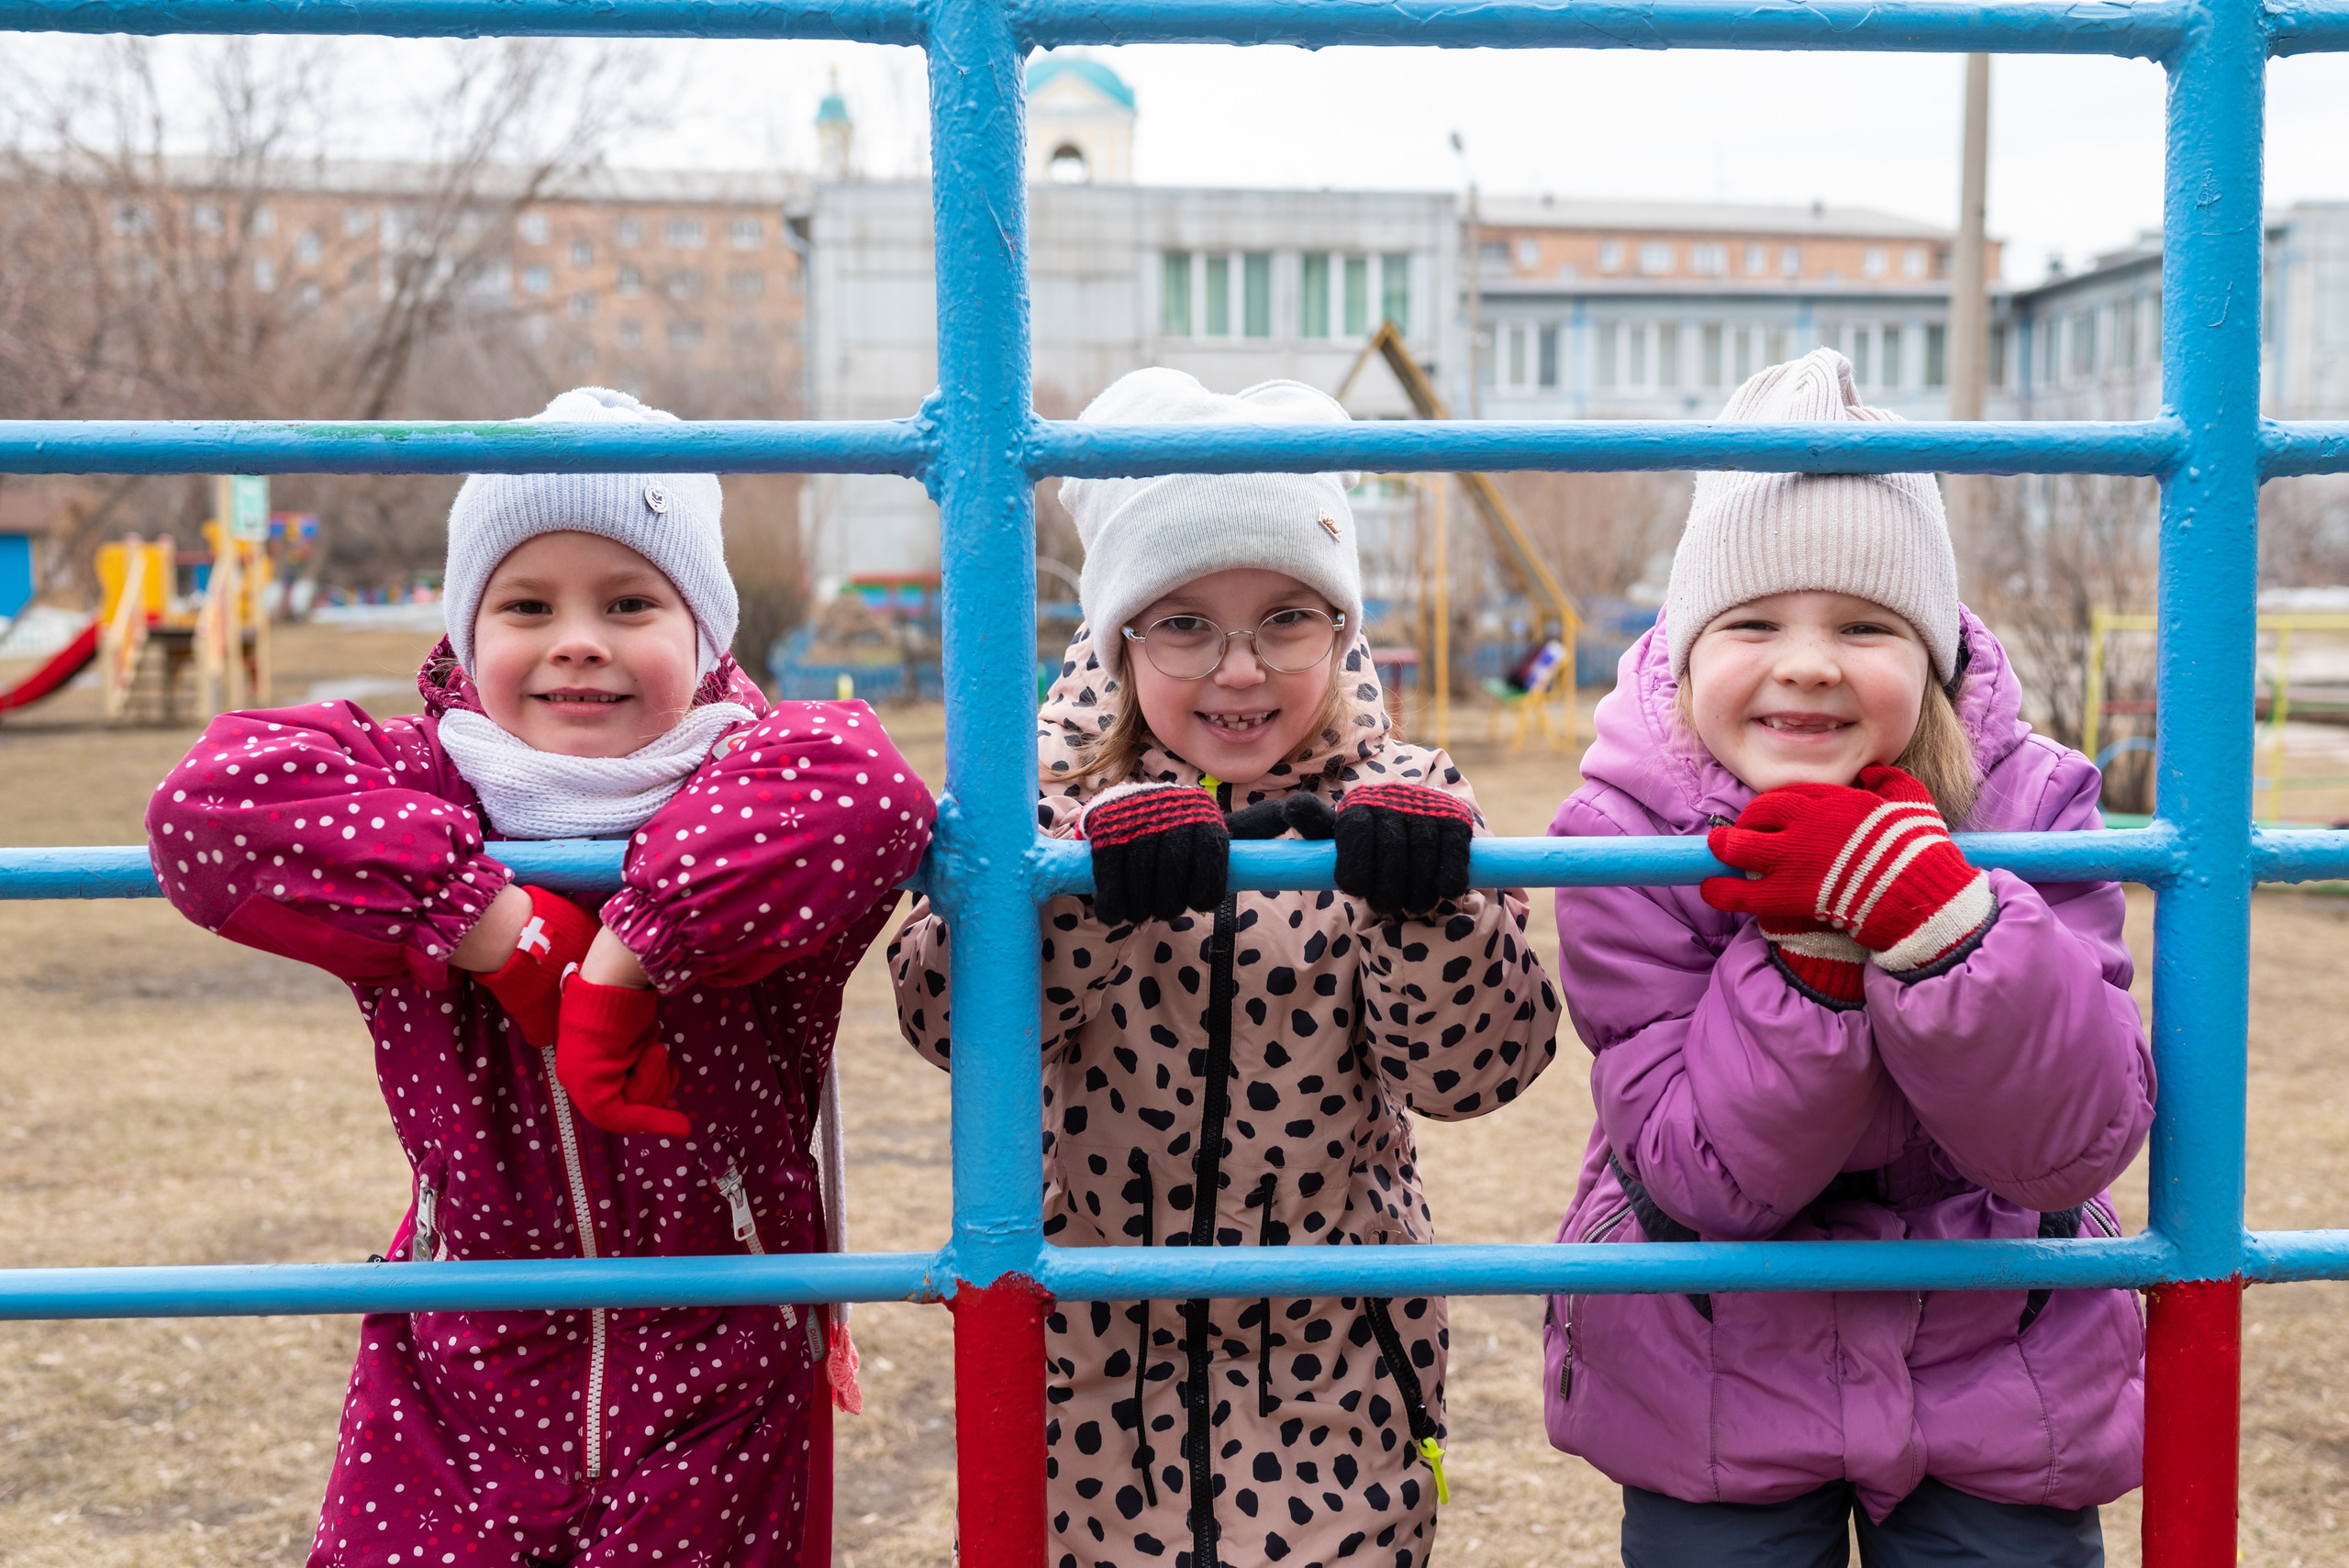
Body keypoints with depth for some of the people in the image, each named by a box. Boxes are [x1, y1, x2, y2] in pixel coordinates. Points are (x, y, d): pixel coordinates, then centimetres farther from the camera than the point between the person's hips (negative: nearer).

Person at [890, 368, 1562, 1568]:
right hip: (1085, 1351, 0)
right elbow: (950, 1019, -18)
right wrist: (1091, 874, -34)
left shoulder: (1402, 808, -4)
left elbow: (1472, 1068, -11)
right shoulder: (1052, 792, -5)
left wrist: (1422, 904, -29)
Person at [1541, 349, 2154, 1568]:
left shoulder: (2029, 802, -12)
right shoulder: (1623, 833, -17)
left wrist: (1930, 908, -34)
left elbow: (2077, 1145, -21)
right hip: (1715, 1393, -1)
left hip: (2001, 1383, 2)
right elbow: (1705, 1174, -20)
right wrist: (1817, 948, -33)